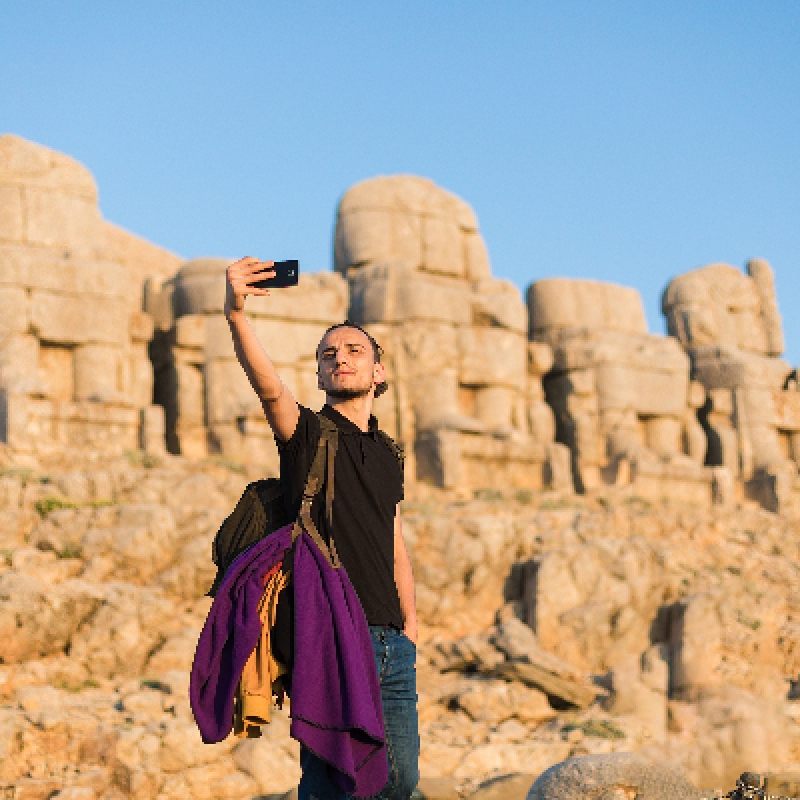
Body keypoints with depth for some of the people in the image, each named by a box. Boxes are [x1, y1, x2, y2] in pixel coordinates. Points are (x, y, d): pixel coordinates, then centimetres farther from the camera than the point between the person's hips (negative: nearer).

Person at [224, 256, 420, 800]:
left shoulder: (386, 455, 18)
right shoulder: (308, 433, -1)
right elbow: (269, 387, -21)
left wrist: (410, 620, 16)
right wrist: (236, 313, -38)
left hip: (392, 643, 6)